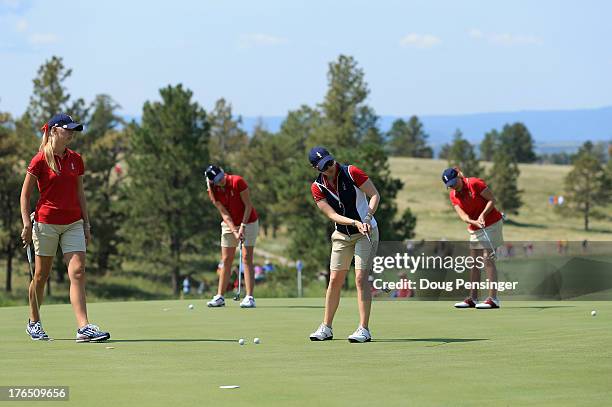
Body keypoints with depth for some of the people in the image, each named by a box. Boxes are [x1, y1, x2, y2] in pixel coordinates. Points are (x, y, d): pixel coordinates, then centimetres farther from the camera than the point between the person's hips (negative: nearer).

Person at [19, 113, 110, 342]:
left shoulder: (76, 160, 9)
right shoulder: (40, 160, -6)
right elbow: (25, 195, -3)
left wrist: (86, 224, 11)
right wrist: (27, 223, -10)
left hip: (73, 224, 4)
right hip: (46, 223, -4)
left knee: (78, 272, -10)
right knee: (41, 275, 7)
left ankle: (83, 328, -17)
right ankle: (34, 323, 26)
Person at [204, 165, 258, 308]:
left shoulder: (237, 181, -20)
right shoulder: (213, 192, -9)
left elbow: (248, 205, -16)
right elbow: (224, 213, -12)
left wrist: (243, 226, -20)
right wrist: (235, 231, -22)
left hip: (248, 222, -4)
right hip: (229, 225, 4)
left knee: (246, 259, -11)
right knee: (226, 261, 3)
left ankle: (249, 297, -15)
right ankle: (220, 297, 9)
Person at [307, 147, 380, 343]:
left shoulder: (351, 172, -15)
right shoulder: (317, 187, -6)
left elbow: (375, 195, -11)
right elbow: (332, 214, -13)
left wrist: (367, 218, -26)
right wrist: (355, 223, -28)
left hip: (366, 232, -4)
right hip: (342, 235, 4)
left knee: (361, 278, -13)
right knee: (334, 280, 4)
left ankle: (363, 329, -14)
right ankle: (326, 328, 13)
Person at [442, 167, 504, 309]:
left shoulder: (475, 184, -16)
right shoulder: (453, 195, 1)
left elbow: (492, 200, -14)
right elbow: (462, 215, -10)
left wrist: (483, 215, -27)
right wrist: (474, 222, -29)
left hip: (491, 224, -7)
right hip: (475, 229, 7)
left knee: (487, 259, -14)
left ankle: (493, 299, -17)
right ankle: (473, 299, 14)